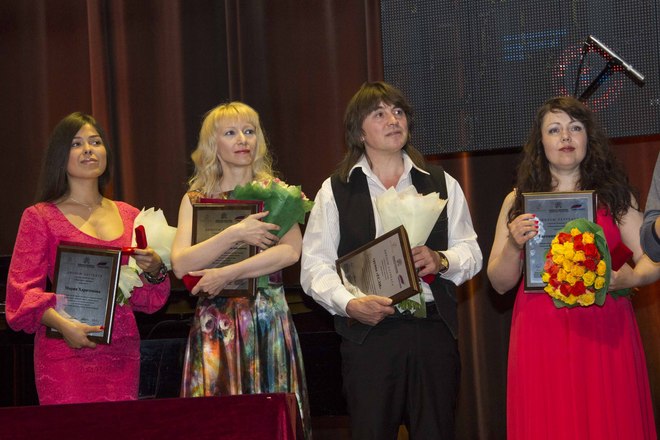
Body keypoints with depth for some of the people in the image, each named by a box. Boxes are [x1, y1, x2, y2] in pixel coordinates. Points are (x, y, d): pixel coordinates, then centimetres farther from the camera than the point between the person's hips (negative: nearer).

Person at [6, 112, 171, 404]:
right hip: (66, 354, -3)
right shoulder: (40, 217, 5)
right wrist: (63, 325, -20)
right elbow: (22, 289, -4)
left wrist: (154, 270, -5)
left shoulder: (129, 216, 15)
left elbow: (148, 299, 18)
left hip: (122, 354, 4)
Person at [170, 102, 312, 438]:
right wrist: (235, 234, -17)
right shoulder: (196, 199, 7)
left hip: (269, 319, 0)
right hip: (216, 322, 0)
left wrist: (227, 274, -15)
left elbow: (292, 250, -9)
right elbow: (180, 265, -6)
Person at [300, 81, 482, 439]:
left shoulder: (441, 184, 15)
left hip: (433, 330, 2)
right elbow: (314, 266, 0)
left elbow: (471, 252, 12)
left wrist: (441, 260, -9)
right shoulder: (335, 191, 7)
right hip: (369, 334, -2)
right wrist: (350, 304, -16)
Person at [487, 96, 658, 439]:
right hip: (540, 331, 0)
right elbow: (500, 283, 8)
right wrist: (513, 245, -10)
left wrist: (629, 278, -18)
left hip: (605, 331, 0)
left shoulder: (614, 194, 9)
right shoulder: (519, 200, 10)